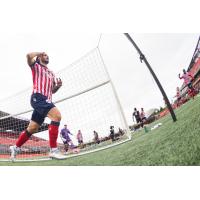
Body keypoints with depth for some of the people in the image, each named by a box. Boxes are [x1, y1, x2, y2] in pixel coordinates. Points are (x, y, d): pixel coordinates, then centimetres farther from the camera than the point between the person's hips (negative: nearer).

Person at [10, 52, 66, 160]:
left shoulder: (51, 73, 28)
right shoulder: (36, 66, 12)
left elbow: (52, 90, 27)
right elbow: (29, 56, -10)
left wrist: (58, 85, 7)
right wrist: (39, 52, 8)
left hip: (46, 100, 8)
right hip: (38, 97, -7)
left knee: (32, 128, 11)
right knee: (57, 115, -28)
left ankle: (15, 147, 29)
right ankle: (53, 150, -28)